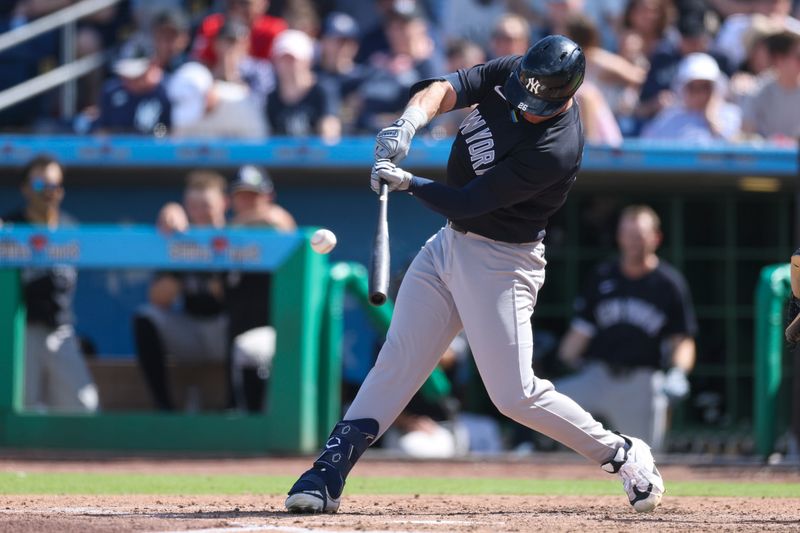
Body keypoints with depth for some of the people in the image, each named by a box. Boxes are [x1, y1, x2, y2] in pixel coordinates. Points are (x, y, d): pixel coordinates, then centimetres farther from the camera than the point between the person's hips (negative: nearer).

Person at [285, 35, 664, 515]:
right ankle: (329, 474, 2)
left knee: (515, 395, -6)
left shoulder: (557, 150, -28)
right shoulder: (508, 72, -7)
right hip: (450, 243, 7)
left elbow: (464, 202, -25)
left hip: (500, 263, -7)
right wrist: (410, 122, -32)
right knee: (397, 362, 3)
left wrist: (407, 183, -28)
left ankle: (623, 455, 11)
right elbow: (445, 89, -13)